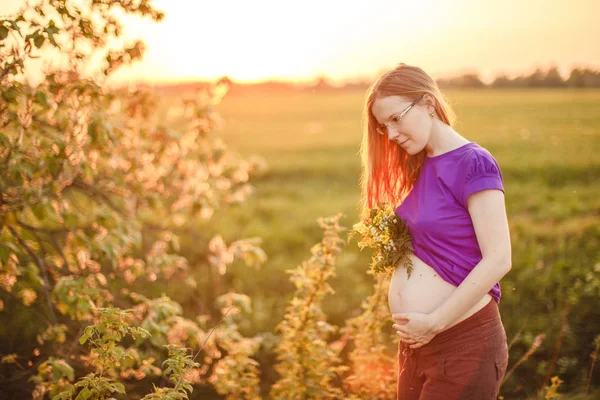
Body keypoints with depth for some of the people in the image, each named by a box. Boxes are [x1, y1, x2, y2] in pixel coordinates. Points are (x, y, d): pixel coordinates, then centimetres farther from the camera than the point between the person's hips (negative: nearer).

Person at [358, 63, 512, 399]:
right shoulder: (421, 167, 9)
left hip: (465, 342, -7)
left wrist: (434, 323, -16)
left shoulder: (474, 163, -13)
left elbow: (499, 259, -19)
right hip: (417, 340, 7)